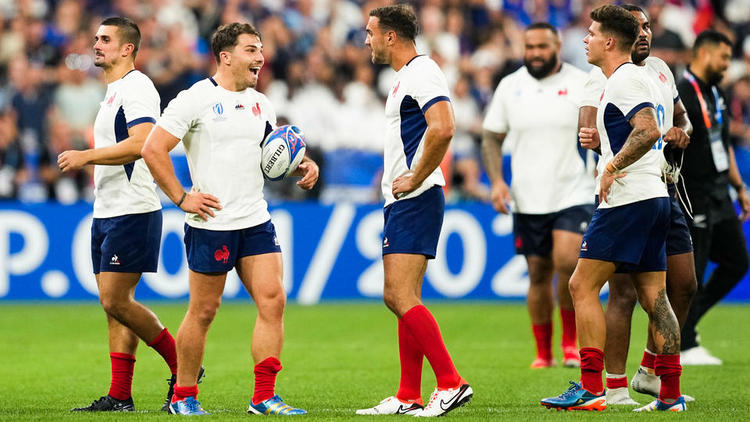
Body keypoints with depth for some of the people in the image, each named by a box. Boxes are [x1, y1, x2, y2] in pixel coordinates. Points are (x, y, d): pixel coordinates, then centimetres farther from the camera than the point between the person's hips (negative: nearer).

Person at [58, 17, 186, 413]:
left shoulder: (136, 88, -12)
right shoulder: (113, 91, 19)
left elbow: (140, 144, -25)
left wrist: (85, 156, -20)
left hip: (131, 212, -10)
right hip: (107, 213, 10)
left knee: (116, 302, -12)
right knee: (114, 305, 7)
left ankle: (182, 367, 0)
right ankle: (120, 396, 7)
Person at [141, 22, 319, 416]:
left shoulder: (260, 104, 13)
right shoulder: (195, 99, -8)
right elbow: (152, 150, -11)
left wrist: (302, 165, 5)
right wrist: (182, 198, -12)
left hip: (256, 221, 6)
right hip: (211, 223, -6)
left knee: (273, 300, -4)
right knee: (203, 311, 0)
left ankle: (264, 397, 0)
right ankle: (183, 395, 14)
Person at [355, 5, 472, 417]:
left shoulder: (421, 73, -13)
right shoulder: (405, 77, 19)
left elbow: (443, 128, -28)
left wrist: (416, 179, -20)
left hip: (415, 200, -11)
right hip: (401, 202, 11)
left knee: (402, 297, -15)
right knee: (399, 298, 10)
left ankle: (451, 383, -14)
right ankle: (408, 398, 12)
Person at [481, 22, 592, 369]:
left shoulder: (583, 85, -2)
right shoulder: (509, 86, 5)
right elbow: (492, 137, 11)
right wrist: (496, 180, -2)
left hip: (573, 194, -3)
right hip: (527, 199, 3)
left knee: (566, 261, -21)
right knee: (538, 273, 6)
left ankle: (571, 340, -2)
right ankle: (543, 353, 18)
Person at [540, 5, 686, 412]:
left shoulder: (623, 80, -11)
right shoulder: (643, 79, 19)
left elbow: (648, 131, -24)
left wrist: (612, 167, -18)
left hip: (626, 201, -10)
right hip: (655, 196, 10)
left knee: (582, 287, -7)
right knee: (654, 297, 7)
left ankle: (590, 389, -11)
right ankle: (671, 394, 4)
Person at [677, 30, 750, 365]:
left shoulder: (715, 94, 15)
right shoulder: (680, 96, -15)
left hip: (720, 197, 9)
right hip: (694, 198, -9)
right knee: (692, 272, -5)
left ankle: (685, 319, 22)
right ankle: (685, 346, 4)